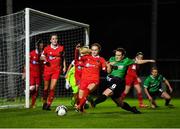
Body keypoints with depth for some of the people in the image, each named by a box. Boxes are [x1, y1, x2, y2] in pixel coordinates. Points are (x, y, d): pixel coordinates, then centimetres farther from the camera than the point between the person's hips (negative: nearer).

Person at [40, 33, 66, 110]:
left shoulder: (61, 48, 4)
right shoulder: (47, 48, 0)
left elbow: (63, 58, 17)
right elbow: (41, 57, 10)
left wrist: (64, 66, 8)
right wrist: (44, 58, -13)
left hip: (57, 70, 0)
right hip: (47, 69, 0)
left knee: (52, 88, -11)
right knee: (46, 88, 7)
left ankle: (48, 104, -6)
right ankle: (44, 103, 25)